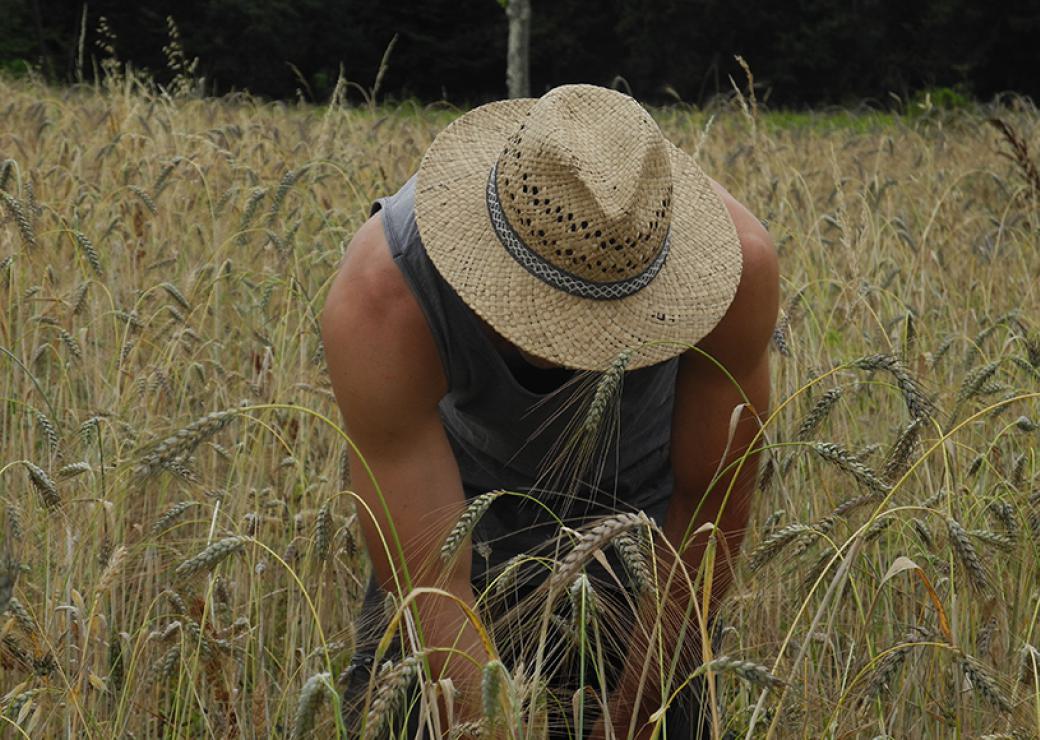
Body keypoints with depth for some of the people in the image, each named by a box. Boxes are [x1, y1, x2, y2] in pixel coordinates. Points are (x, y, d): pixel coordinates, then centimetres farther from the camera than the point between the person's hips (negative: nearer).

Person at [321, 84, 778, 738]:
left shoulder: (737, 261, -34)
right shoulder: (380, 298, -38)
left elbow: (713, 514, -20)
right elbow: (429, 586, -35)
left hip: (646, 494, 1)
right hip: (471, 495, -1)